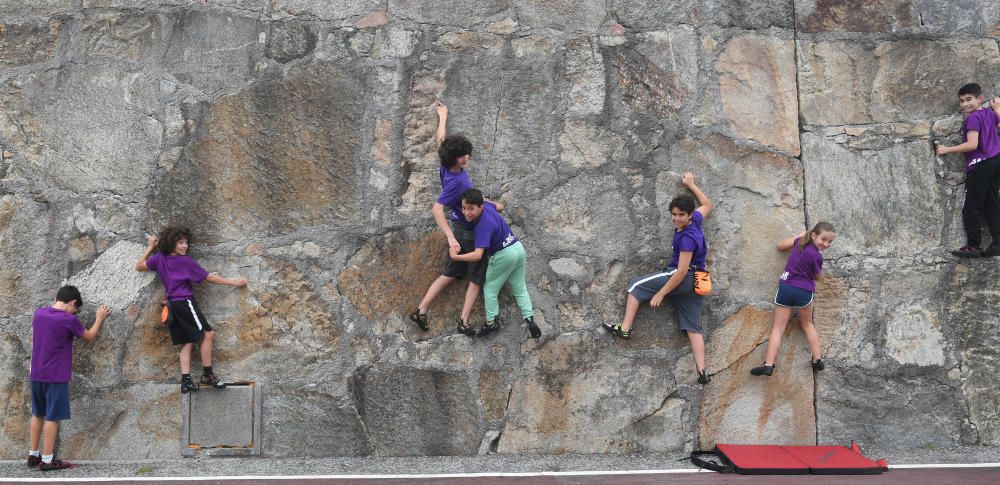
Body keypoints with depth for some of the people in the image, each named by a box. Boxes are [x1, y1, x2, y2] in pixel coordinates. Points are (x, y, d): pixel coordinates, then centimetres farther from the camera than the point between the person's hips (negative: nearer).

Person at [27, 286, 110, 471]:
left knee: (37, 414, 17)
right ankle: (47, 460, 3)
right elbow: (90, 336, 1)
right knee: (52, 417, 0)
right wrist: (99, 318, 15)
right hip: (56, 377, -6)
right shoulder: (69, 320, -16)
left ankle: (33, 455, 23)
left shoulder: (38, 313, 1)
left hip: (36, 374, 6)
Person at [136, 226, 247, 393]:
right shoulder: (186, 261, -8)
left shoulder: (159, 258, 8)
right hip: (185, 302, -8)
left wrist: (150, 247, 25)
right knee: (207, 334, -9)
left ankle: (186, 381, 0)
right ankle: (207, 375, -9)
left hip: (172, 305, 8)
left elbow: (139, 267, 24)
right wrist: (233, 282, 2)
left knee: (187, 342, 8)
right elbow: (209, 278, -5)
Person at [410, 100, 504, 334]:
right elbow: (437, 209, -36)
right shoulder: (455, 181, -30)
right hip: (469, 233, -8)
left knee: (450, 274, 12)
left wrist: (442, 116, 25)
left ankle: (421, 311, 9)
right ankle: (464, 322, 0)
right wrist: (450, 237, -44)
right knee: (477, 278, 2)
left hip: (460, 229, 8)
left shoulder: (447, 166, -7)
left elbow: (441, 140, 10)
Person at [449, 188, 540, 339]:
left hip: (504, 255, -8)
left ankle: (492, 322, 14)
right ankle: (529, 319, 9)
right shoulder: (486, 205, -7)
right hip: (518, 248, 8)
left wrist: (455, 256, -31)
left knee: (490, 289, 10)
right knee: (519, 288, 16)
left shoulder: (483, 225, -29)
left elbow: (478, 255, -38)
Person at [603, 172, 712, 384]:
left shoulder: (687, 237, -20)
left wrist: (660, 294, -20)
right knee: (693, 328, 5)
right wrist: (691, 185, 35)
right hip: (695, 284, 9)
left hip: (684, 279, -9)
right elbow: (707, 205, 26)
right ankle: (701, 372, -4)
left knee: (636, 285, 1)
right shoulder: (695, 221, 3)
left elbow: (682, 271, -22)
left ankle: (625, 328, -6)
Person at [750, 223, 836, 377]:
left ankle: (769, 365, -6)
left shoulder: (800, 241, 0)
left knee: (778, 328, 3)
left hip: (786, 288, 3)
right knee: (807, 324, 23)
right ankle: (817, 360, 24)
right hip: (804, 292, -3)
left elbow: (780, 245, 18)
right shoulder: (816, 256, -15)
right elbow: (817, 276, 4)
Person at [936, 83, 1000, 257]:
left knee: (971, 208, -1)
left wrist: (947, 150, -18)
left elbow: (972, 145, -24)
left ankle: (973, 246, 2)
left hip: (980, 164, -8)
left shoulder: (973, 118, -16)